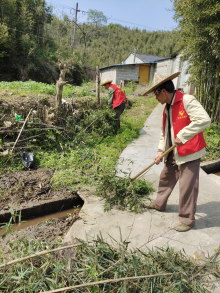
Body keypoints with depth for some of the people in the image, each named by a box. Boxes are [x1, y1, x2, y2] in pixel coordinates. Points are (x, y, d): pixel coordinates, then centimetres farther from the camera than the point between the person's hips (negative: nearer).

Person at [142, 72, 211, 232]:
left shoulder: (187, 100, -16)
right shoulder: (167, 108, 11)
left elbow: (204, 120, -27)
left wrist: (182, 136, -26)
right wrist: (161, 150, 5)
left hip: (189, 152, -9)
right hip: (173, 153, 9)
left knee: (187, 186, 0)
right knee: (166, 178, 21)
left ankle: (187, 220, 18)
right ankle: (159, 204, 43)